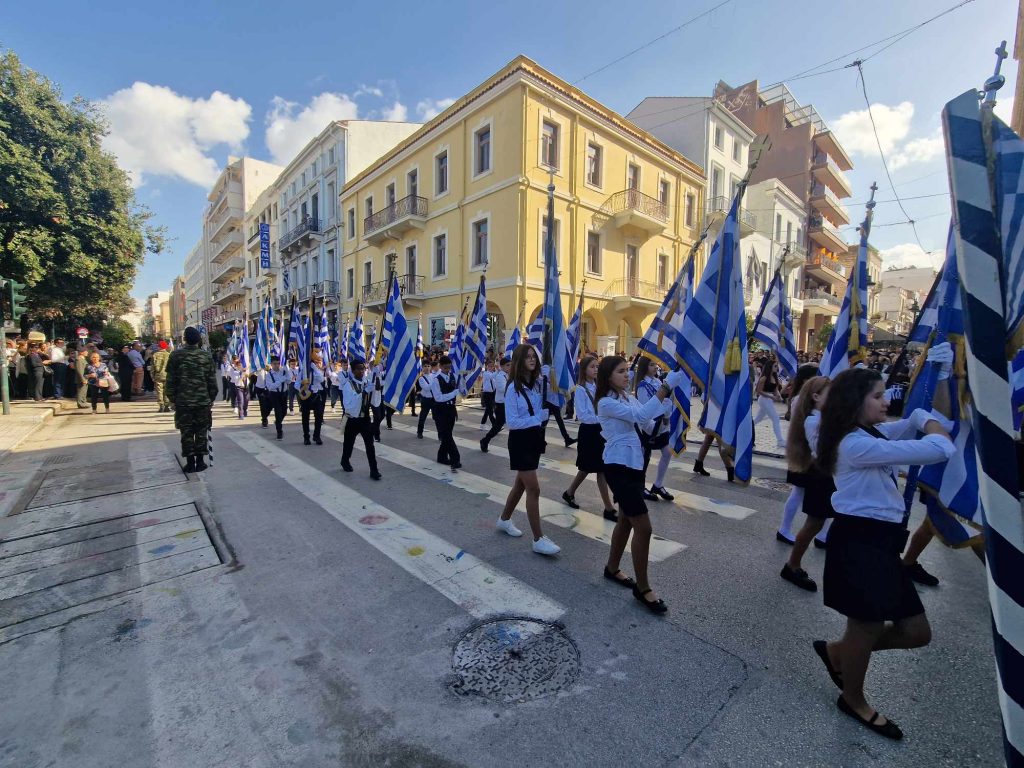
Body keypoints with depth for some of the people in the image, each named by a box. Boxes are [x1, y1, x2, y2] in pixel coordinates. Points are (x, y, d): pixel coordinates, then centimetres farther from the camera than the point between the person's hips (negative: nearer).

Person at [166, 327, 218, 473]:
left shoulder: (176, 355, -2)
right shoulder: (206, 356, -1)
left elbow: (171, 380, -1)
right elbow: (212, 381, 0)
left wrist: (172, 398, 8)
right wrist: (211, 398, 10)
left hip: (183, 401, 0)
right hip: (203, 401, 0)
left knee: (186, 432, 7)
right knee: (201, 431, 8)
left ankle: (190, 463, 10)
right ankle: (200, 461, 12)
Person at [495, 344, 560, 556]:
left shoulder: (538, 384, 2)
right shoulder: (513, 388, -15)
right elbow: (512, 422, -17)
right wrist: (538, 418, -17)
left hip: (536, 438, 7)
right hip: (520, 441, -7)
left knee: (521, 483, 19)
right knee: (533, 489, -6)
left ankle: (504, 520, 40)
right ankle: (538, 540, 5)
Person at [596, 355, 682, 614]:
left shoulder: (626, 396, 11)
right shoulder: (607, 403, -17)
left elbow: (645, 416, 5)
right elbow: (640, 415, -28)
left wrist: (668, 391, -5)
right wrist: (666, 386, -28)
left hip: (633, 462, 9)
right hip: (619, 466, -9)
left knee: (626, 519, 19)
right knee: (643, 527, -7)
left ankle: (612, 568, 37)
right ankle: (643, 588, 9)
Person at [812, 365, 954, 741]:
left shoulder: (873, 434, 12)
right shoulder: (857, 444, -22)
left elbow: (920, 418, 27)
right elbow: (940, 450, -20)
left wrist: (926, 422, 7)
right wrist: (936, 433, -2)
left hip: (878, 541, 10)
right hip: (859, 542, -10)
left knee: (916, 632, 15)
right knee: (868, 628, 10)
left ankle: (836, 652, 35)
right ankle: (854, 701, 36)